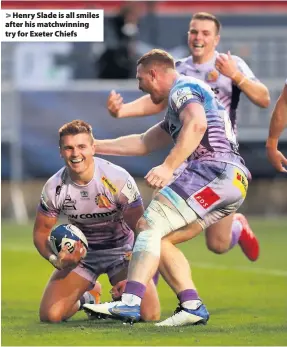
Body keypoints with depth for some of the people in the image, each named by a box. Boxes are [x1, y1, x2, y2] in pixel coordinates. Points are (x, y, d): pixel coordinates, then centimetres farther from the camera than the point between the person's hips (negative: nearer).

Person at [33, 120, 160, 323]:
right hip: (80, 253, 2)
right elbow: (41, 232, -3)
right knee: (50, 315, -16)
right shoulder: (54, 188, -16)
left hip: (122, 251, -2)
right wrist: (56, 260, -25)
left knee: (149, 315, -21)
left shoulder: (118, 179, -25)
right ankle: (83, 300, 20)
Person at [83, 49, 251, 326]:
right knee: (158, 239, 9)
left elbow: (197, 124, -20)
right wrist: (95, 146, 44)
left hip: (214, 169, -10)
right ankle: (192, 306, -4)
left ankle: (129, 303, -30)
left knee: (150, 225, -16)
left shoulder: (183, 88, 1)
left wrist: (168, 167, -28)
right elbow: (143, 143, 43)